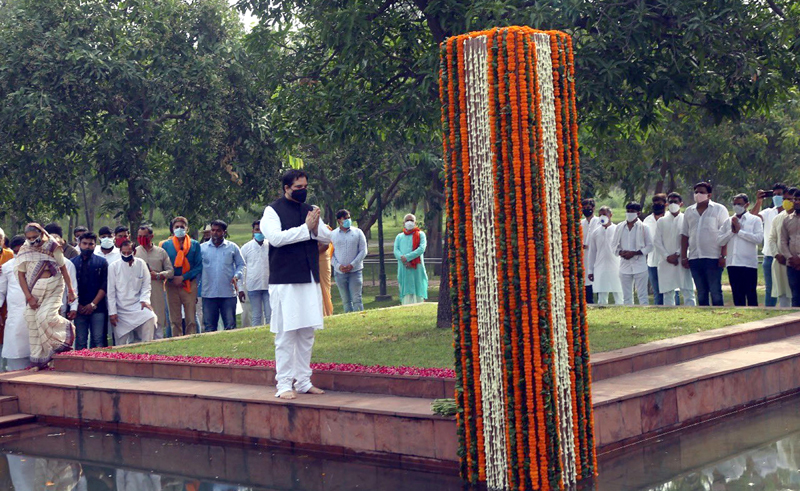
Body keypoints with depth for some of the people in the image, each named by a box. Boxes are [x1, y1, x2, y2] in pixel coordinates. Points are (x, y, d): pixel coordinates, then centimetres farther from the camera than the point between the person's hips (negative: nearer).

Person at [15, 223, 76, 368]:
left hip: (54, 288, -3)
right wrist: (29, 297, -5)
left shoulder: (53, 247, -1)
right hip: (34, 290, 3)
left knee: (45, 317, -21)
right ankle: (38, 358, 9)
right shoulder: (24, 250, 2)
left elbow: (63, 268, 4)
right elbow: (21, 275, 3)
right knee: (33, 321, 0)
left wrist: (70, 290, 3)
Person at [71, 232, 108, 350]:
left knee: (98, 341, -6)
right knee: (80, 341, 0)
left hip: (97, 308, -1)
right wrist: (76, 305, -2)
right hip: (79, 309, 1)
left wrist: (93, 304, -6)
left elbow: (104, 286, 2)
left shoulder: (101, 262, 9)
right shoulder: (73, 262, 12)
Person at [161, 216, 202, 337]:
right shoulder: (166, 245, 8)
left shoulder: (195, 245, 7)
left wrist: (183, 277, -9)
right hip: (172, 285, 1)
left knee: (191, 319, -4)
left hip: (190, 284, -1)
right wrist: (172, 279, -10)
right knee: (175, 320, 2)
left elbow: (199, 267, 1)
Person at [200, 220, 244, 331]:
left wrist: (236, 276, -8)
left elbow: (241, 265, 13)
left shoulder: (232, 247, 7)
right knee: (209, 327, 3)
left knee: (230, 326, 1)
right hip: (208, 294, 1)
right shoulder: (202, 248, 8)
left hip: (228, 294, -1)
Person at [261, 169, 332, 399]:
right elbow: (276, 237, -18)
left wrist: (316, 227, -13)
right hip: (284, 281, -6)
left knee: (307, 333, 9)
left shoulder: (310, 210, 14)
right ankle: (284, 384, 0)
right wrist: (306, 228, -16)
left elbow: (328, 237, 8)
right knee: (286, 333, -5)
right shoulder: (273, 211, -3)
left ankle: (303, 381, 18)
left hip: (310, 280, 6)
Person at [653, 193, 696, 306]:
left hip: (682, 261, -2)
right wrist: (667, 256, -6)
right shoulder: (661, 221, 12)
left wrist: (677, 254, -10)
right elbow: (656, 241, 6)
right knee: (668, 292, 3)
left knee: (688, 292, -6)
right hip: (666, 263, 2)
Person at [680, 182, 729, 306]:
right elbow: (684, 235, 15)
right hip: (694, 258, 4)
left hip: (713, 258, -4)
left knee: (715, 292, -4)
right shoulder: (689, 211, 15)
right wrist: (683, 256, 7)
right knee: (701, 293, 7)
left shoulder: (719, 209, 3)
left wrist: (723, 256, -12)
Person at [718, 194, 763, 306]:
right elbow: (719, 241, 8)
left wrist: (739, 231, -8)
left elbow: (759, 238, -10)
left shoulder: (755, 220, 4)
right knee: (737, 296, 6)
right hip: (733, 263, 4)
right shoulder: (728, 221, 15)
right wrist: (732, 231, -5)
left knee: (751, 295, -2)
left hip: (749, 263, -4)